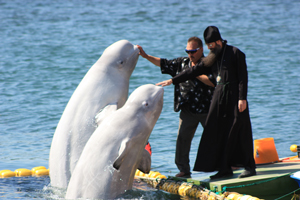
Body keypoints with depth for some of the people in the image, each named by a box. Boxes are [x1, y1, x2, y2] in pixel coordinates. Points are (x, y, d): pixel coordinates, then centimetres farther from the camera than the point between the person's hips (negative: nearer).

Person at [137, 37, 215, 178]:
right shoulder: (182, 63, 11)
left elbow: (213, 82, -19)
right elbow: (163, 63, 16)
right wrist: (145, 56, 9)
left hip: (206, 109, -5)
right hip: (188, 110, 5)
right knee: (182, 138, 0)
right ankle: (184, 169, 7)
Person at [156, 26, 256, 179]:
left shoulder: (235, 53, -5)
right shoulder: (212, 57, 14)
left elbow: (243, 76, -9)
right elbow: (194, 71, 16)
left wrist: (242, 98, -16)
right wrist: (172, 80, 12)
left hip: (234, 95, -7)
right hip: (219, 95, 7)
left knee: (240, 130, -7)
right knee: (218, 131, 2)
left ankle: (249, 167, -2)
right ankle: (225, 168, 7)